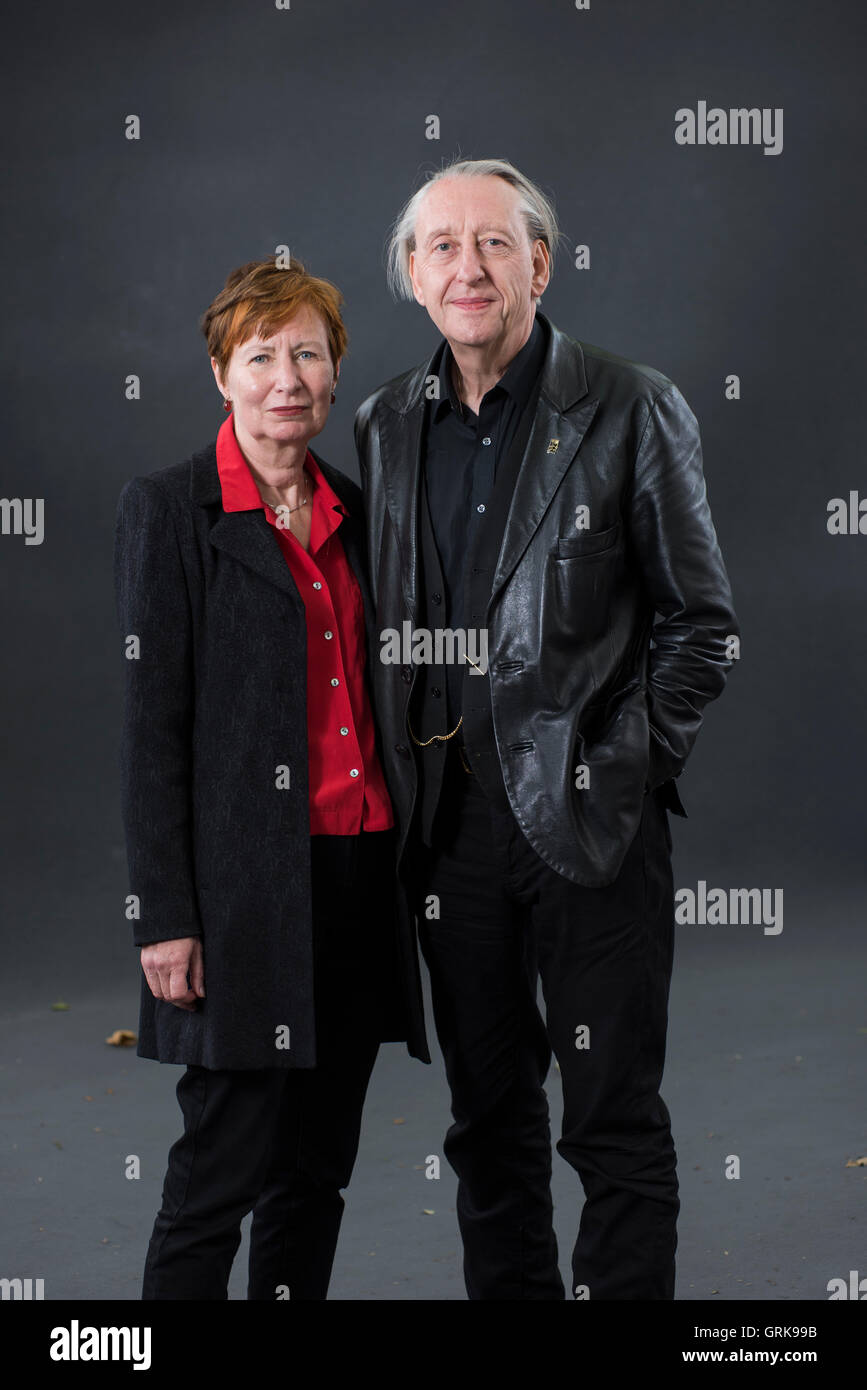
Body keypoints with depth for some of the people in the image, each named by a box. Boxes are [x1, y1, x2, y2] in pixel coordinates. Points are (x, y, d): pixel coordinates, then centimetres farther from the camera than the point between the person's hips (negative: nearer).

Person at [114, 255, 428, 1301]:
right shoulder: (167, 510, -4)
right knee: (223, 1167, -5)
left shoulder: (355, 514, 13)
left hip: (362, 875, 6)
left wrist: (406, 871, 15)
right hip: (246, 890, -6)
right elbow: (151, 724, -9)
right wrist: (165, 918, -13)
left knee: (318, 1165, 12)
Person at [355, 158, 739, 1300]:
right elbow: (373, 627, 14)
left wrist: (630, 768, -8)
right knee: (489, 1117, 14)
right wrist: (401, 793, 5)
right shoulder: (384, 427, 9)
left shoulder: (632, 411, -3)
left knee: (616, 1122, 1)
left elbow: (701, 624, -1)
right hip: (451, 821, 4)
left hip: (592, 819, -4)